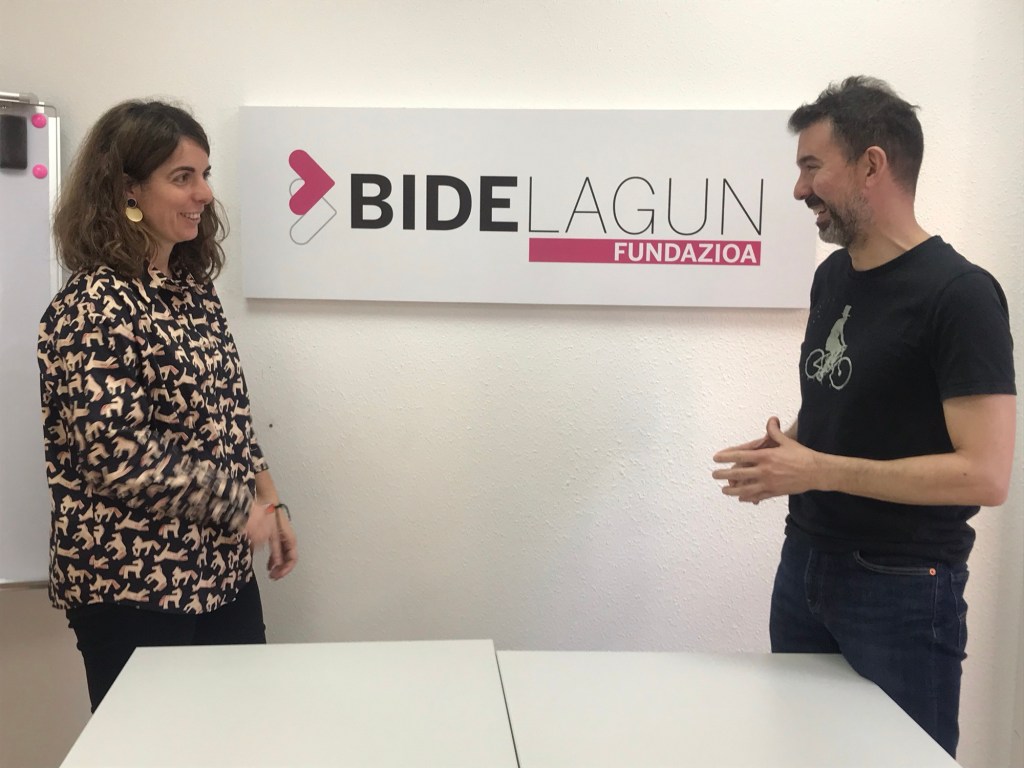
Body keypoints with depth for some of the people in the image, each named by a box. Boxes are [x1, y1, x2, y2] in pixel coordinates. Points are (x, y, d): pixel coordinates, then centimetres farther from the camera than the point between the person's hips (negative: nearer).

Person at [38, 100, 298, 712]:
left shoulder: (194, 289, 8)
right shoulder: (94, 306, -17)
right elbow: (119, 457, -22)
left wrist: (271, 504, 7)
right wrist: (242, 507, -13)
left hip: (224, 570, 8)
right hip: (133, 585, -8)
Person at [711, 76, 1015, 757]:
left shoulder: (959, 294, -17)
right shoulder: (832, 276, 6)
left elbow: (986, 475, -22)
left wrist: (817, 470, -22)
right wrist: (787, 447, -3)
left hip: (904, 589, -7)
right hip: (805, 565, 7)